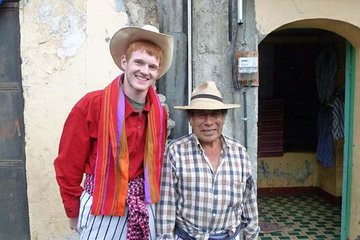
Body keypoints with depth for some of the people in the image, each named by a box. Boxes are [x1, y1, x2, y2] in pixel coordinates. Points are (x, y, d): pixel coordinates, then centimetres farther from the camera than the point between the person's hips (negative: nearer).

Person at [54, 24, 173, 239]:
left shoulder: (160, 113, -2)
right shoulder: (92, 105, -15)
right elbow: (68, 165, -8)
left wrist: (151, 199, 10)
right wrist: (74, 212, 0)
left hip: (144, 208, 4)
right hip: (101, 207, -4)